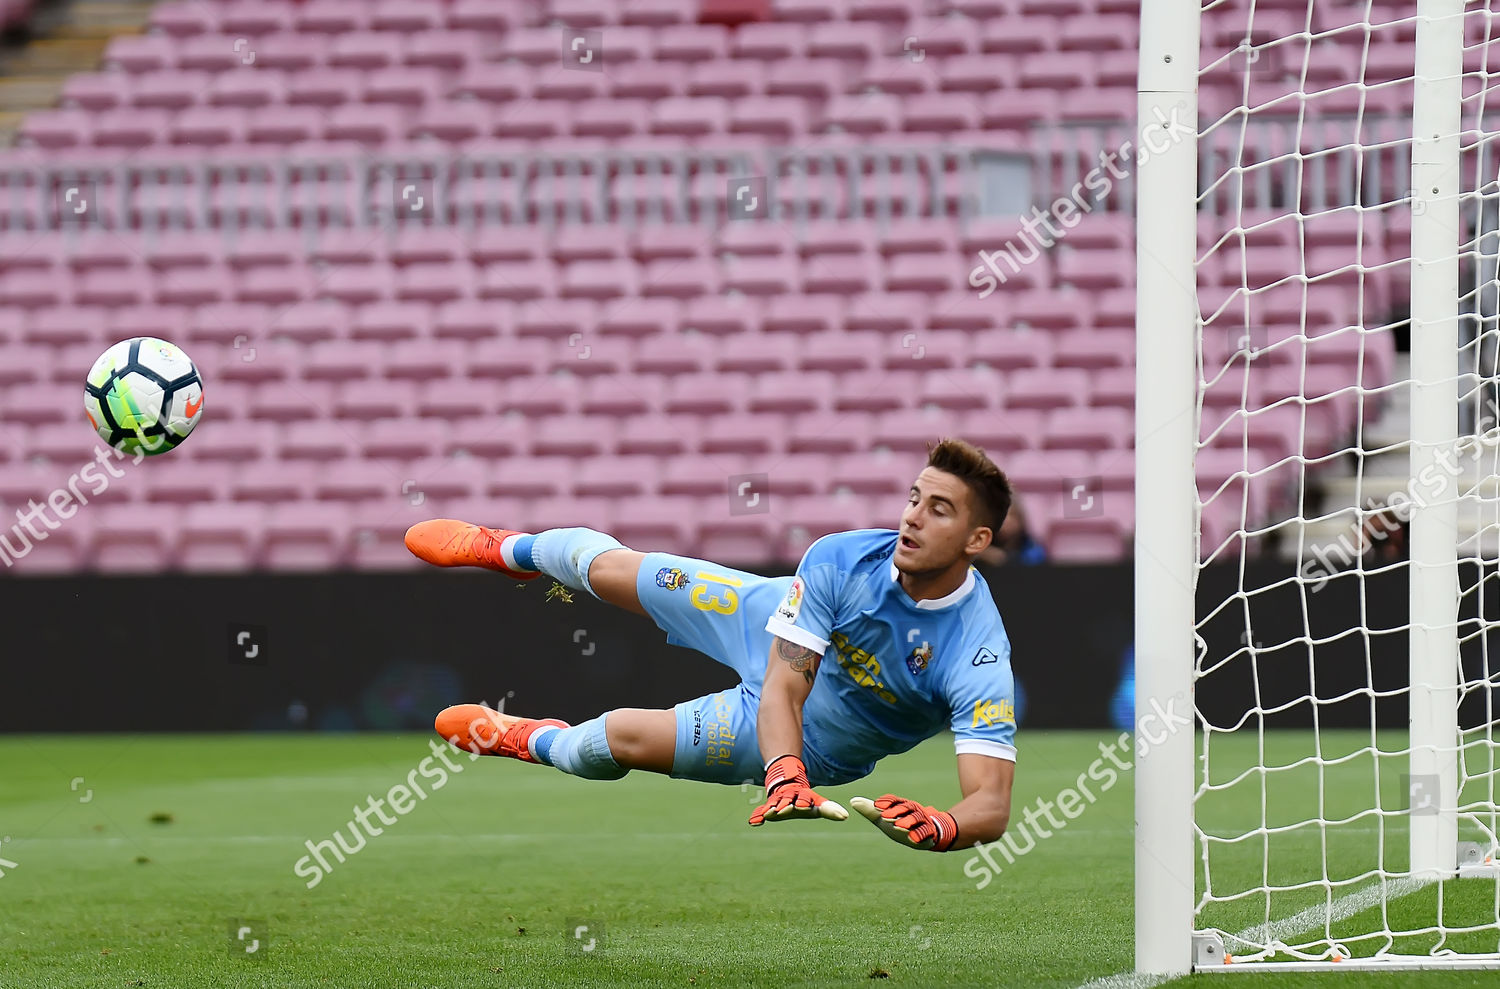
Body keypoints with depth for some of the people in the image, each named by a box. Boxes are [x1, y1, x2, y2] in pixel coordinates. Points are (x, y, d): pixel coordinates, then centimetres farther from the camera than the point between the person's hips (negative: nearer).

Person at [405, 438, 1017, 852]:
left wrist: (939, 827, -67)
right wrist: (785, 776, -53)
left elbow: (992, 802, -44)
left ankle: (541, 743, 37)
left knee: (620, 734, -6)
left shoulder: (978, 657, -40)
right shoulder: (841, 558, -32)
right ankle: (511, 550, 56)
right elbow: (781, 692, -34)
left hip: (816, 741, -2)